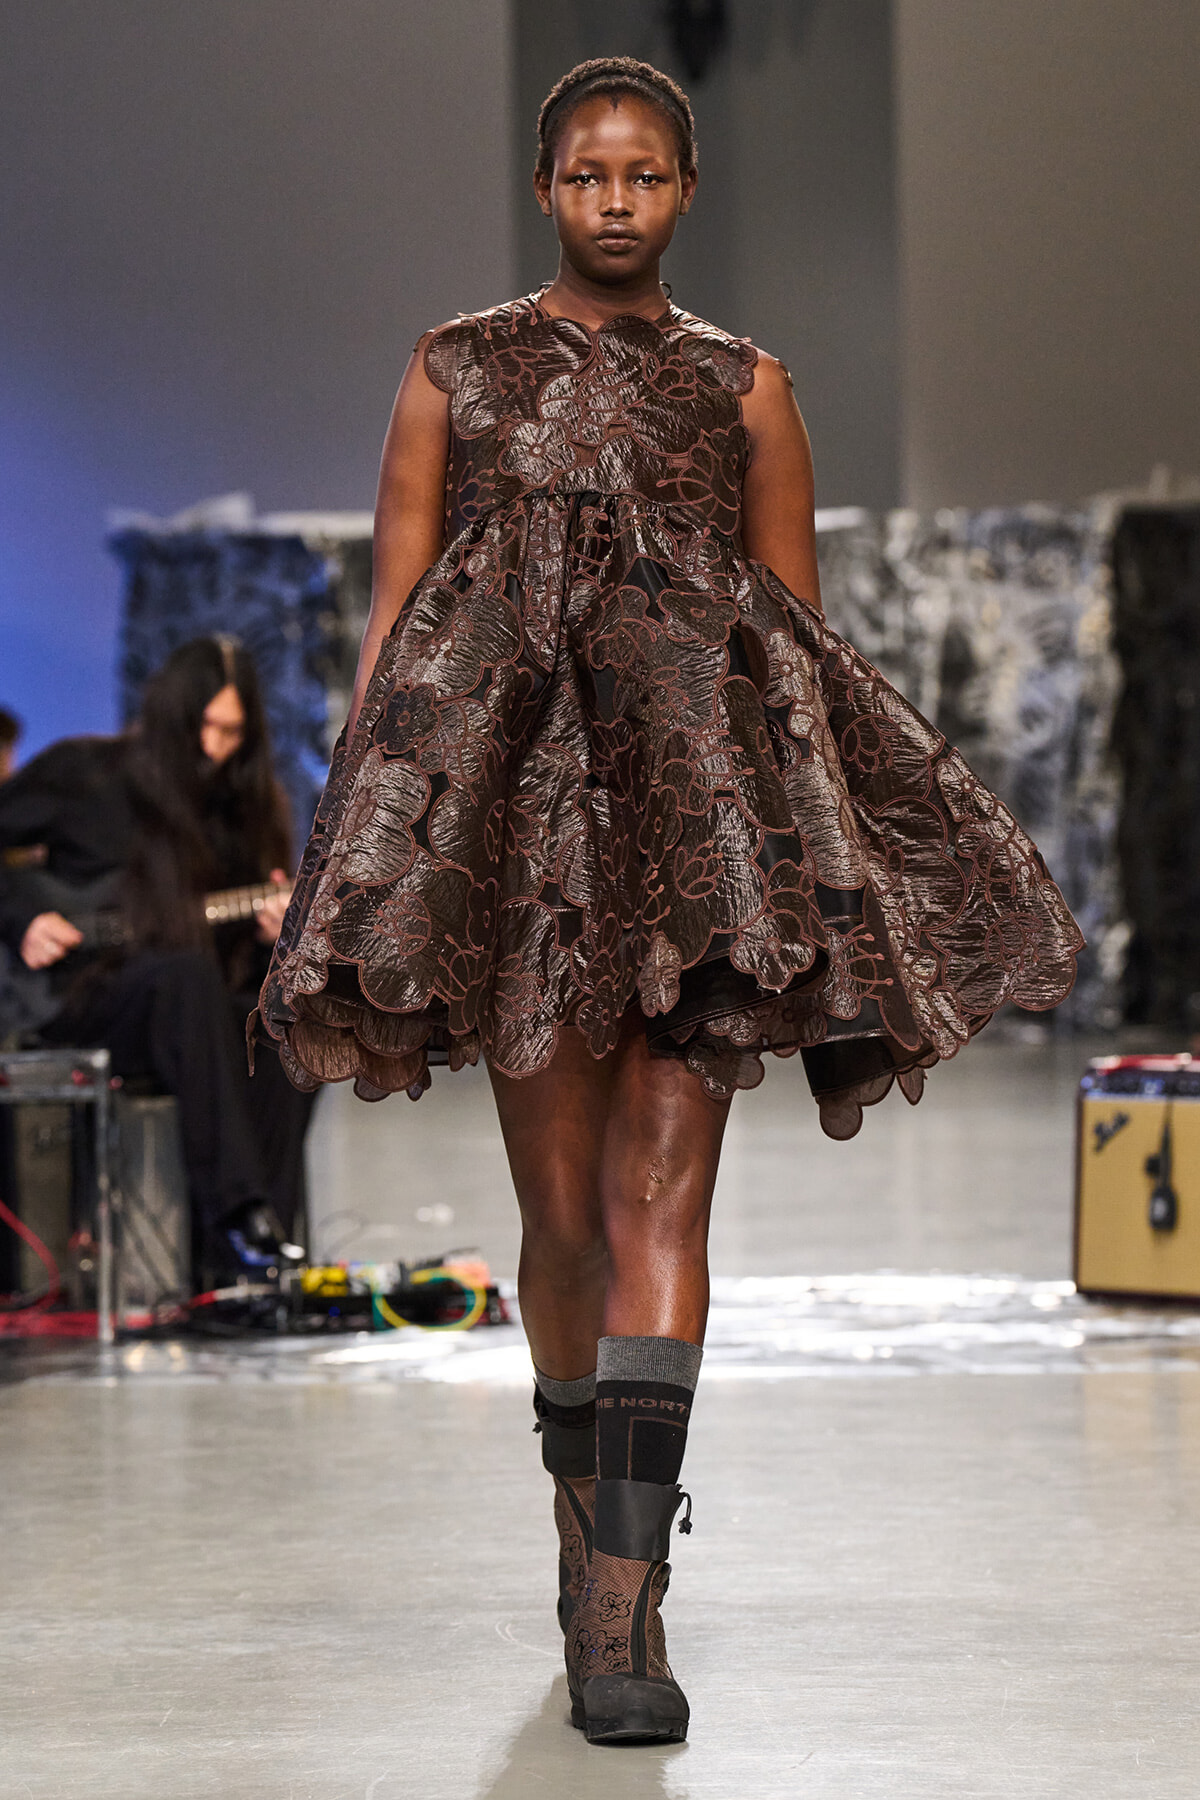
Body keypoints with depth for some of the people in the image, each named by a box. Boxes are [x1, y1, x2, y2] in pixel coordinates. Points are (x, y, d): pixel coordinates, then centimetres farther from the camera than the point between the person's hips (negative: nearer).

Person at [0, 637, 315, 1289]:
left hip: (184, 1013, 5)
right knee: (188, 973, -38)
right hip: (80, 1001, -5)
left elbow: (244, 966, 14)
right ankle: (237, 1212, -46)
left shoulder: (246, 805, 14)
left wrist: (271, 931, -8)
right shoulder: (81, 772, 1)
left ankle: (229, 1261, -32)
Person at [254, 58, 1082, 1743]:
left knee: (660, 1193, -13)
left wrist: (821, 846, 7)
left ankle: (623, 1606, -19)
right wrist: (359, 839, 0)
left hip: (701, 808, 0)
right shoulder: (455, 374, 13)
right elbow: (391, 621, 9)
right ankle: (588, 1512, 30)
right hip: (517, 809, 1)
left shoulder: (745, 391, 14)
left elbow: (806, 630, 14)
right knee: (563, 1206, 5)